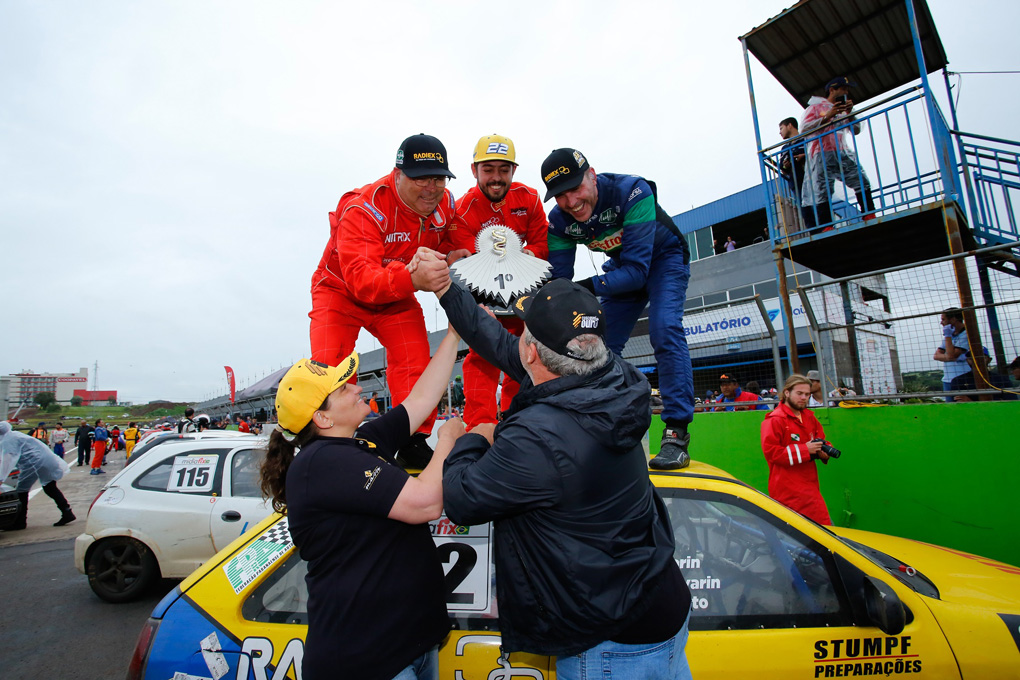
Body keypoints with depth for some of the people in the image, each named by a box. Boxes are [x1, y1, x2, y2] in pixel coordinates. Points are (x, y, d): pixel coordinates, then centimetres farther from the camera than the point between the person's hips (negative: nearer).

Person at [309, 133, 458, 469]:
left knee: (416, 364, -11)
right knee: (329, 370, -14)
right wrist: (413, 279, -65)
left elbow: (450, 245, 10)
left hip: (397, 298, 4)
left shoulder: (446, 203, -13)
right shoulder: (363, 209, -33)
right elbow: (360, 278, -47)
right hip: (341, 291, -4)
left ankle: (414, 442, 2)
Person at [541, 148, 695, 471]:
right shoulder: (559, 221, -19)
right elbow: (559, 282, -17)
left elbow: (637, 270, -38)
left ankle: (677, 433, -23)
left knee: (664, 329, -28)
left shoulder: (632, 192, -35)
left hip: (664, 258, -5)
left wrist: (588, 287, -48)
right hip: (623, 267, 5)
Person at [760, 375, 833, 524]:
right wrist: (804, 449, -19)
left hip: (809, 484, 8)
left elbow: (821, 439, 27)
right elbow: (771, 451, -17)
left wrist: (824, 452, 3)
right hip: (788, 488, -8)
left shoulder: (809, 416, 16)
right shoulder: (774, 420, -11)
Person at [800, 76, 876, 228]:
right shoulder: (816, 106, 12)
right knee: (823, 192, -11)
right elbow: (804, 127, -5)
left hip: (843, 153, 6)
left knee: (862, 180, -6)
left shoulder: (842, 109, 28)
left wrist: (850, 114, 4)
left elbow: (856, 130, 19)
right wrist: (827, 117, -11)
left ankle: (869, 215, -1)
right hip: (822, 154, -6)